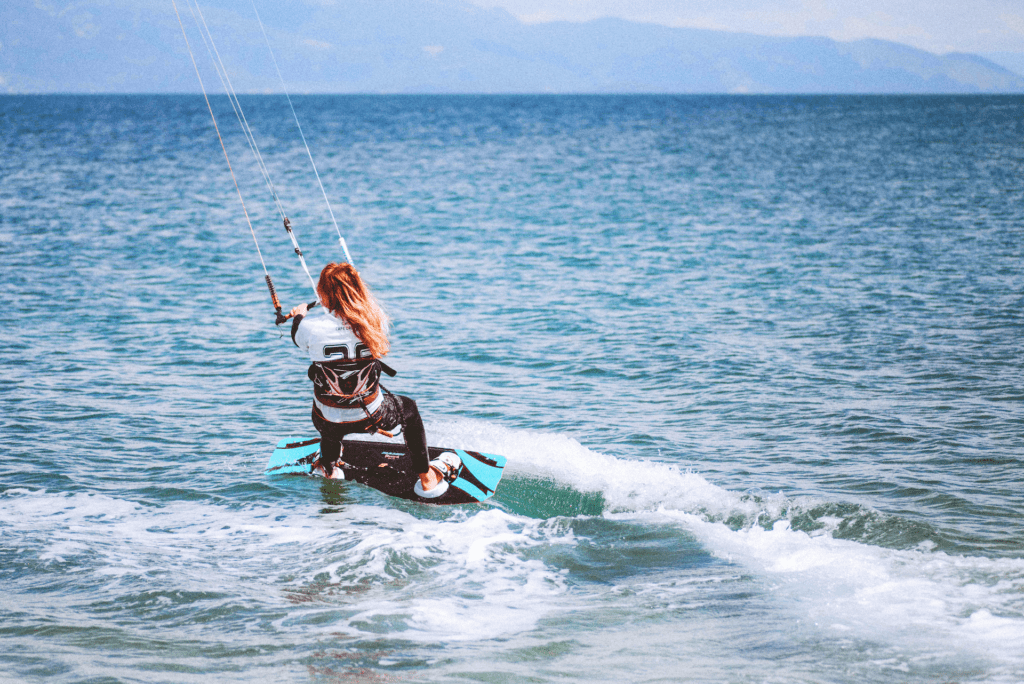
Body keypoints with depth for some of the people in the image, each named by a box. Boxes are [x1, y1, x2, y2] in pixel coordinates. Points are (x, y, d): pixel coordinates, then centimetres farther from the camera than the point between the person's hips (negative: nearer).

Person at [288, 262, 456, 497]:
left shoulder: (311, 327, -21)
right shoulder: (374, 320, -17)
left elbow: (297, 337, 5)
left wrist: (299, 315, 29)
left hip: (328, 423, 0)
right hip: (370, 416, 0)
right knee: (409, 409, 32)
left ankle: (329, 471, 60)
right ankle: (427, 479, 36)